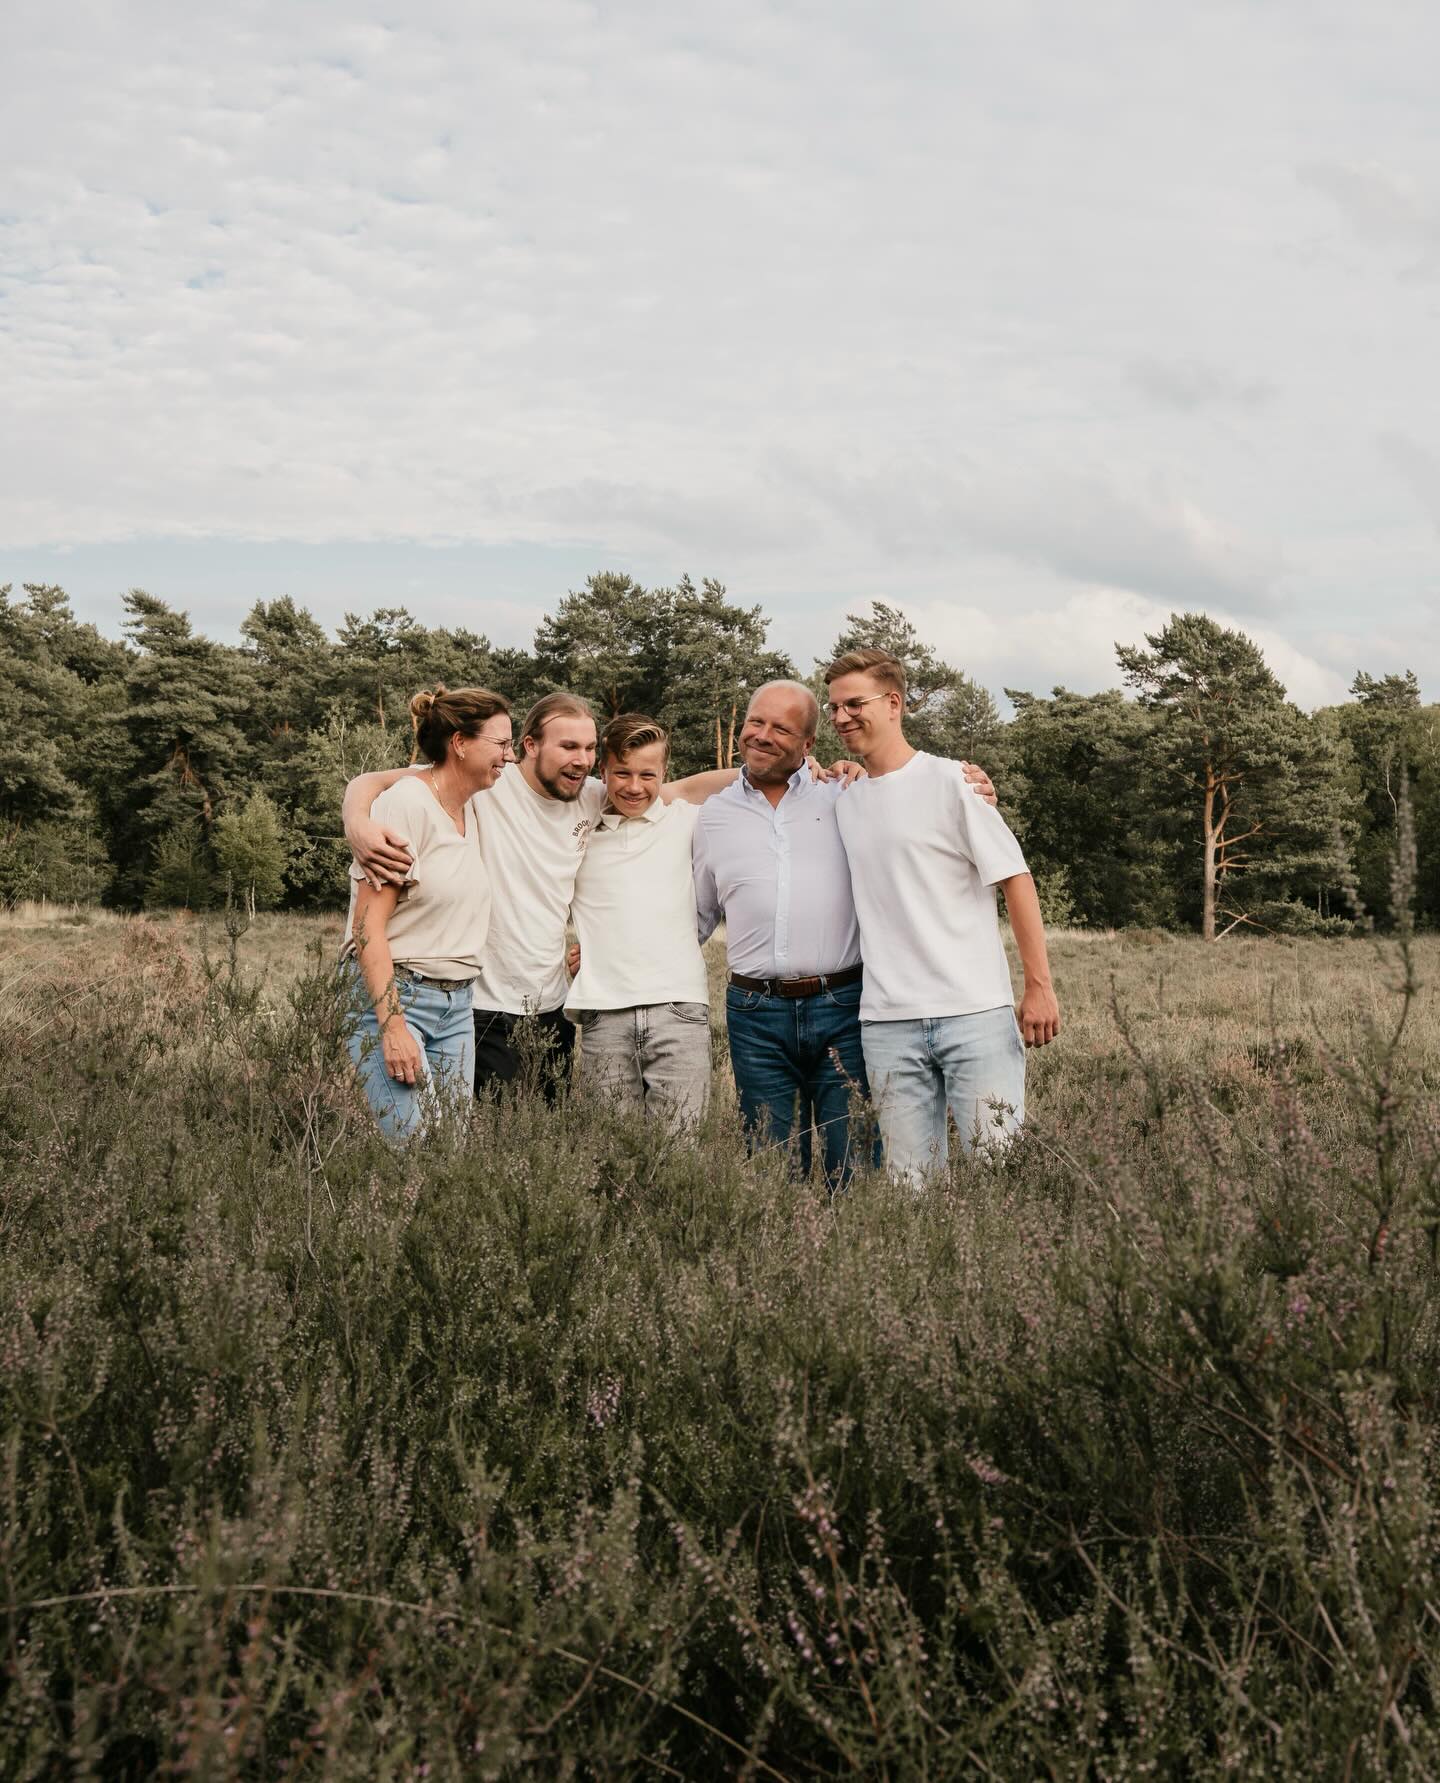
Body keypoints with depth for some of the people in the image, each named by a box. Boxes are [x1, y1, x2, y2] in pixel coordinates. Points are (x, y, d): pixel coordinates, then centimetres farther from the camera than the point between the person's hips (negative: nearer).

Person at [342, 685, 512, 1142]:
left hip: (457, 1003, 8)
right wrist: (392, 1026, -22)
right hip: (394, 993, -7)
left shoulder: (476, 807, 8)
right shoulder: (405, 804, -13)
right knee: (415, 1144, -14)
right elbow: (368, 926, -16)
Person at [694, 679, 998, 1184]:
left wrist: (973, 799, -6)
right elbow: (696, 917, 21)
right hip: (756, 1014, 2)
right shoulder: (715, 815, 13)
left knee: (856, 1170, -1)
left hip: (842, 1009, -2)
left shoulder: (846, 797, 7)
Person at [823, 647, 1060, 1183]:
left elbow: (1016, 880, -3)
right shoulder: (842, 802, 11)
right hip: (887, 1022, 4)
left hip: (975, 1013, -4)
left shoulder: (951, 781, -2)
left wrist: (1039, 987, -7)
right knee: (911, 1179, 5)